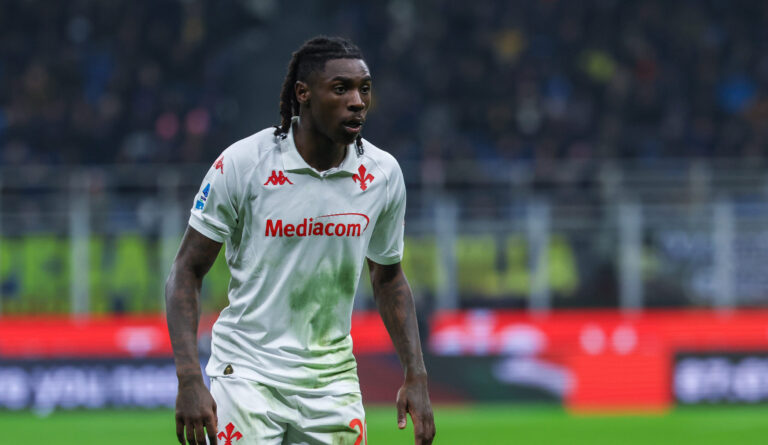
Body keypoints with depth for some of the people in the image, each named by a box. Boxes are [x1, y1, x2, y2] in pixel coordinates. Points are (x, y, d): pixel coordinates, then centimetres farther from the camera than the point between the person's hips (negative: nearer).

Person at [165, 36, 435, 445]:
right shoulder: (241, 163, -12)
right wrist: (189, 379, -18)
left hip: (332, 377, 4)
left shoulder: (383, 173, 0)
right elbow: (187, 270, -8)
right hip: (247, 374, -4)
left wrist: (415, 374, 5)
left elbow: (389, 277, 14)